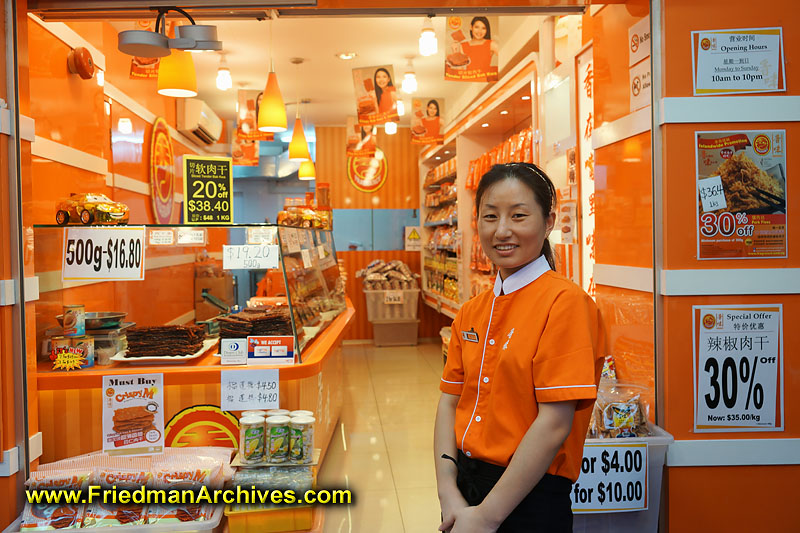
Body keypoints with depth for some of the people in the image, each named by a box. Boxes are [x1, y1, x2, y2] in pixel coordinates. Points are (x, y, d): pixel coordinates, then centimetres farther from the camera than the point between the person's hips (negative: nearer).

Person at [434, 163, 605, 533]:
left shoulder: (565, 302, -16)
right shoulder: (471, 313, 5)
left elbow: (555, 423, -20)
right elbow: (449, 402, 5)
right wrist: (449, 492, -7)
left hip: (530, 502, -6)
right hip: (465, 488, 6)